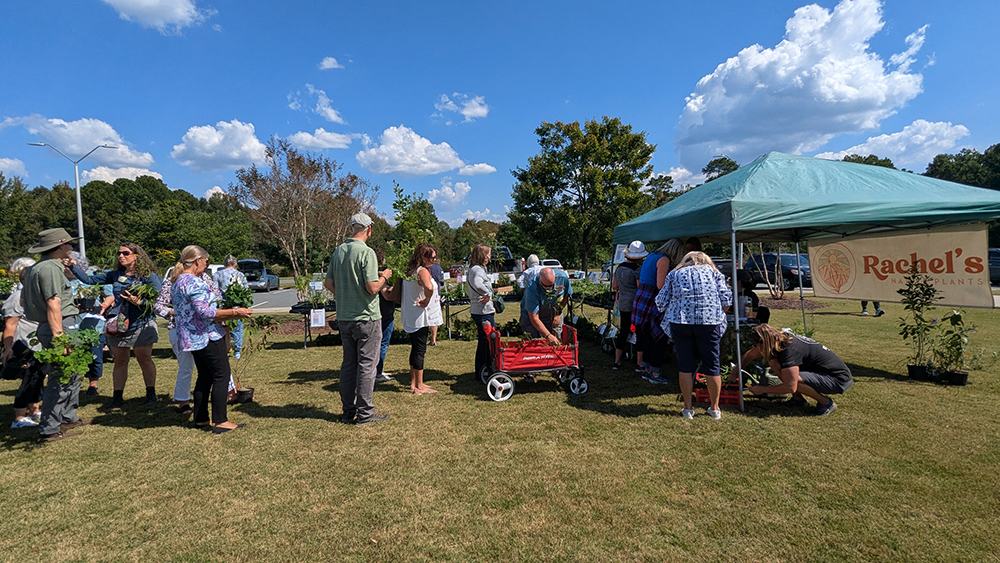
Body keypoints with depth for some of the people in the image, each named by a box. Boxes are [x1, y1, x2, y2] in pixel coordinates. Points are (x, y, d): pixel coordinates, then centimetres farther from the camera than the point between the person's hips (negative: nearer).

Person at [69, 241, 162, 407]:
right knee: (120, 361, 10)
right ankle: (118, 396, 18)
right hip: (118, 325, 5)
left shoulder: (149, 276, -7)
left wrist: (139, 302, -26)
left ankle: (151, 393, 14)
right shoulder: (115, 275, 9)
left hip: (141, 325, -5)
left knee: (144, 359, 3)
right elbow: (89, 279, 12)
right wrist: (73, 266, 2)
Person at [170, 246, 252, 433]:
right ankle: (220, 421, -2)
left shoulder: (175, 282, 14)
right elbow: (205, 312, -25)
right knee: (221, 376, -4)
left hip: (192, 338, 10)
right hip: (207, 337, -10)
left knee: (204, 376, 17)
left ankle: (200, 418, 22)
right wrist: (235, 312, -22)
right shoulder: (194, 282, -18)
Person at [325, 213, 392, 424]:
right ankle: (364, 412, 9)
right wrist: (384, 276, -1)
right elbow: (372, 288, -20)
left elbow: (328, 283, 10)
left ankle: (348, 411, 22)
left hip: (344, 317, 7)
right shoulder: (366, 252, -16)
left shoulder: (338, 251, 6)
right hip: (366, 317, -7)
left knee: (349, 363, 14)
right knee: (366, 364, 2)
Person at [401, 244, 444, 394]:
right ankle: (419, 386, 5)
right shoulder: (423, 271, -16)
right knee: (420, 350, -2)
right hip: (420, 317, -9)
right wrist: (426, 300, -20)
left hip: (410, 318, 9)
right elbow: (429, 287, -38)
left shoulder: (409, 271, 12)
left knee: (415, 349, 16)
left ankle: (414, 382, 25)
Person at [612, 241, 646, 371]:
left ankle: (617, 361, 16)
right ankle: (639, 363, 8)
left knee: (623, 332, 12)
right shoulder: (637, 270, -15)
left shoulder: (620, 267, 8)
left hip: (622, 305, 7)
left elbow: (614, 287, 16)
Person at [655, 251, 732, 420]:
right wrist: (719, 314, 24)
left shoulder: (674, 274, 19)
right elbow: (726, 298, 8)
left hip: (680, 321, 0)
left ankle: (687, 409, 15)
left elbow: (661, 302, 11)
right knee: (712, 365, 10)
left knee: (685, 365, 8)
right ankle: (715, 409, 21)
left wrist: (671, 313, 29)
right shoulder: (713, 272, 19)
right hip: (710, 320, 0)